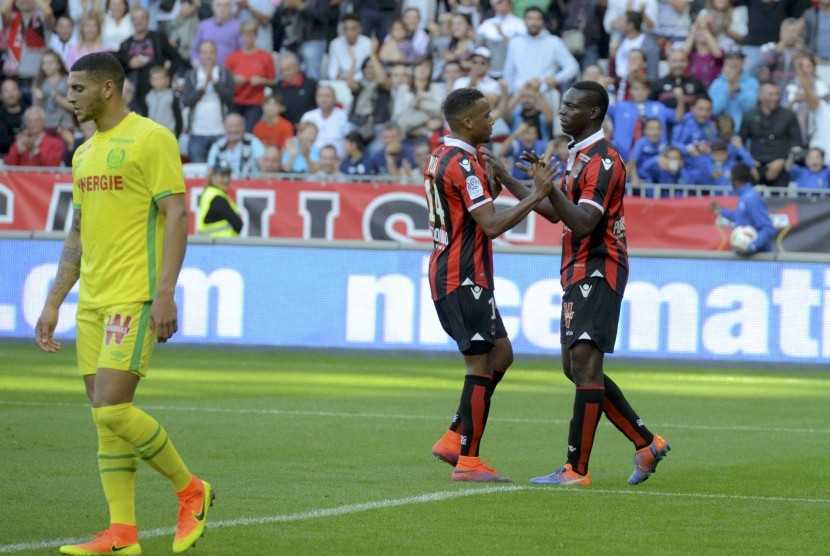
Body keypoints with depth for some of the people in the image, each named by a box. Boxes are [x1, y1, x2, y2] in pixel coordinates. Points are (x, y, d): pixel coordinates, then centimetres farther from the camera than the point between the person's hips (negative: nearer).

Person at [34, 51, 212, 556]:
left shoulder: (150, 138, -8)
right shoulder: (85, 153, 17)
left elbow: (176, 216, -13)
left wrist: (166, 295, -20)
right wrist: (53, 303, 18)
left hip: (135, 298, -8)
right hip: (93, 301, 8)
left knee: (112, 409, -15)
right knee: (105, 416, 4)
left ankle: (191, 490, 3)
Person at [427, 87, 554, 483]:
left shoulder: (442, 157, 13)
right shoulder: (463, 164, -18)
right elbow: (492, 225, -24)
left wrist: (493, 185, 13)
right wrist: (536, 195, -22)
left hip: (446, 271, 10)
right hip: (464, 279, -10)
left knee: (500, 354, 15)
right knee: (482, 366, -5)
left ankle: (454, 439, 14)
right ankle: (468, 461, -3)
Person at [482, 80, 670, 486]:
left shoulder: (602, 159, -15)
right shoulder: (577, 155, 17)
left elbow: (583, 223, -24)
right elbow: (554, 212, 24)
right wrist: (506, 180, 21)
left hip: (596, 271, -11)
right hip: (578, 272, 11)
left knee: (584, 364, -12)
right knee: (577, 368, 12)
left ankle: (577, 469, -12)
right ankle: (646, 444, 17)